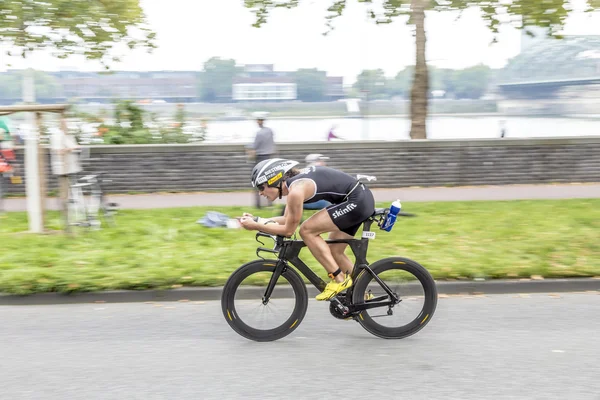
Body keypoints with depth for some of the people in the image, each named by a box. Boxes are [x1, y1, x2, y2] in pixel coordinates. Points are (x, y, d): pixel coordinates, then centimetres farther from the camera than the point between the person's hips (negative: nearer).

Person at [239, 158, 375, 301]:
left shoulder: (296, 190, -19)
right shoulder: (293, 181, 10)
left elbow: (288, 230, -12)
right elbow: (287, 220, 18)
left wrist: (255, 226, -7)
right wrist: (256, 220, 10)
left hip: (356, 202, -10)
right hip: (361, 198, 10)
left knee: (306, 230, -12)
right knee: (334, 251, 15)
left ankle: (339, 279, -5)